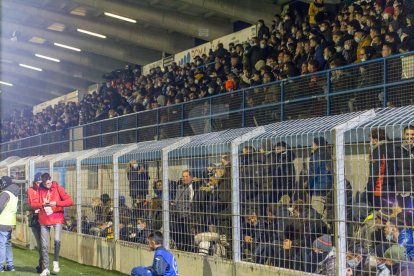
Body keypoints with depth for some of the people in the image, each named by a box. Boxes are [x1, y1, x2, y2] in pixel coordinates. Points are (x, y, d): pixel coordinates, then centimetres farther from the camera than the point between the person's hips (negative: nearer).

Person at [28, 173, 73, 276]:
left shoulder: (58, 188, -2)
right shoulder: (40, 190, 5)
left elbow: (70, 201, -8)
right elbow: (32, 204, -1)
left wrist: (56, 203, -20)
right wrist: (42, 204, -19)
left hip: (57, 218, -3)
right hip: (44, 220, 3)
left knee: (57, 240, -22)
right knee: (44, 245, 3)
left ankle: (56, 261, 3)